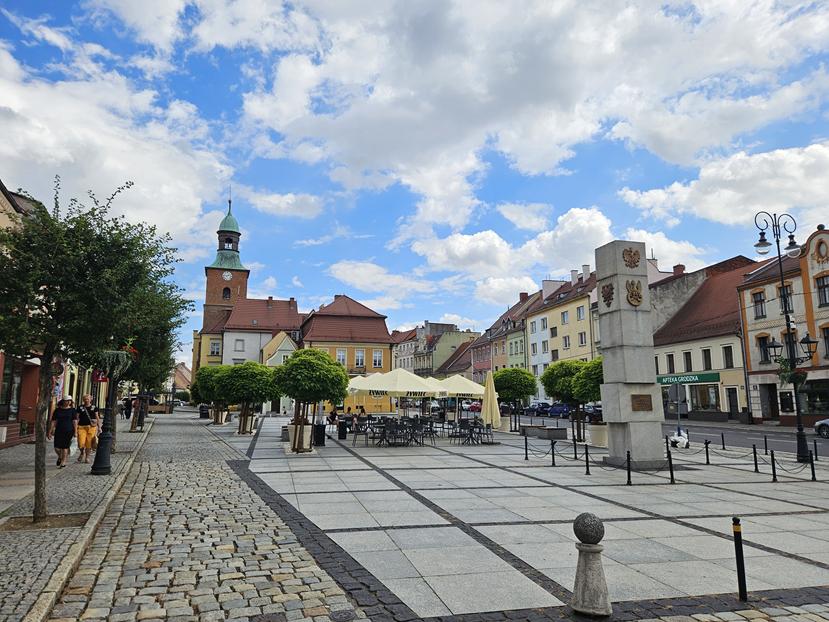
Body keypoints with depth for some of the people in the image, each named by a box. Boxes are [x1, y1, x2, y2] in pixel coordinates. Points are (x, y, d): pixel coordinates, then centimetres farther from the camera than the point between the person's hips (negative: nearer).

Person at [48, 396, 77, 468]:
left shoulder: (72, 410, 1)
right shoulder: (57, 410, 5)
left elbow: (75, 421, -3)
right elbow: (53, 421, 7)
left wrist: (75, 432, -9)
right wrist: (50, 432, 4)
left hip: (68, 431, -2)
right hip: (59, 431, 2)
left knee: (65, 447, -1)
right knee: (57, 448, -1)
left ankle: (63, 462, 12)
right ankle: (60, 457, 31)